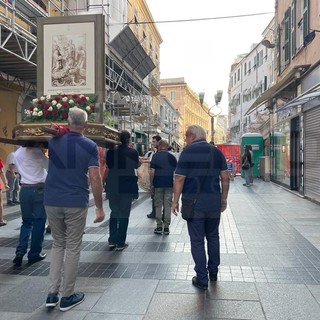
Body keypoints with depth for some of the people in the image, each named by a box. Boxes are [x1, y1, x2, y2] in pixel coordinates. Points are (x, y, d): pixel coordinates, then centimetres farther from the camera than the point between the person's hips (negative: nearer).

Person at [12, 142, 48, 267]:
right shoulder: (37, 152, -12)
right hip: (39, 190, -5)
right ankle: (34, 254, 13)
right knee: (39, 222, 6)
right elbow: (50, 168, -7)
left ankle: (20, 251, 2)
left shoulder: (17, 153, 8)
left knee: (26, 222, 16)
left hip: (24, 190, 6)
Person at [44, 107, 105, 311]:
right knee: (72, 248, 8)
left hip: (52, 201, 4)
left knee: (58, 244, 19)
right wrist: (100, 207, -7)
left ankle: (52, 293, 16)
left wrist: (60, 130, 30)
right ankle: (67, 297, 18)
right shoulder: (90, 146, -8)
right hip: (76, 203, -3)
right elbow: (94, 178, -14)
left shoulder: (54, 142, 2)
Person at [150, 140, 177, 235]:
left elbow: (152, 171, -8)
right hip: (169, 183, 2)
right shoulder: (172, 156, 6)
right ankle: (166, 227, 8)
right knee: (168, 205, 6)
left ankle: (159, 227, 9)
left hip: (158, 183, -2)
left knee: (158, 205, 7)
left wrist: (151, 184, -2)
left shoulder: (156, 156, -2)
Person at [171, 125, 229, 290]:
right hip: (214, 202, 4)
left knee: (197, 240, 5)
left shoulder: (188, 152, -7)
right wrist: (224, 198, 14)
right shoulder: (217, 152, 6)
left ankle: (202, 279, 12)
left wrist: (175, 201, -3)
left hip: (194, 203, -4)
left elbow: (179, 179, -11)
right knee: (213, 236, 20)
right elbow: (225, 178, 5)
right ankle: (213, 272, 31)